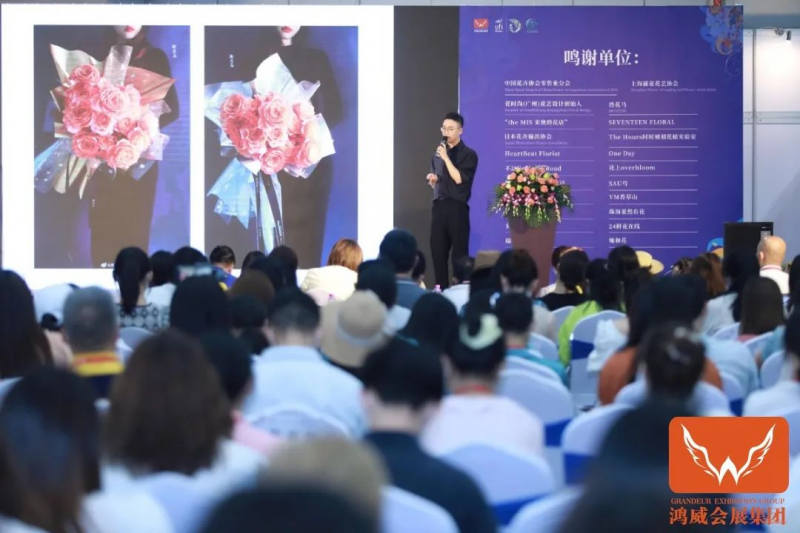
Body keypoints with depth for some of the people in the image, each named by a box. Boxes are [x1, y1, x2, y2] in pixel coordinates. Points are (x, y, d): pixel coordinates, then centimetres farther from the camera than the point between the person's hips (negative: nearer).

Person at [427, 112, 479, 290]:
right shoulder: (437, 154, 15)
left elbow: (458, 179, -15)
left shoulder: (468, 154, -3)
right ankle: (441, 288, 10)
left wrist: (446, 157, -13)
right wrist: (432, 179, 2)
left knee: (459, 251, -3)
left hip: (457, 207, -6)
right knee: (438, 249, 4)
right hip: (439, 206, 6)